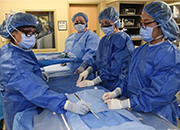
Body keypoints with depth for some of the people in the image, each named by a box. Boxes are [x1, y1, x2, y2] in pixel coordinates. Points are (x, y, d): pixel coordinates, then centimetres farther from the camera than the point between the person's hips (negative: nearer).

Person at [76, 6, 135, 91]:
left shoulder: (122, 39, -12)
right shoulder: (104, 39, 13)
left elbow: (114, 67, -20)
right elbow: (96, 59, 15)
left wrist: (93, 82, -21)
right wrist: (87, 71, -4)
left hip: (115, 86, -7)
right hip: (102, 83, 7)